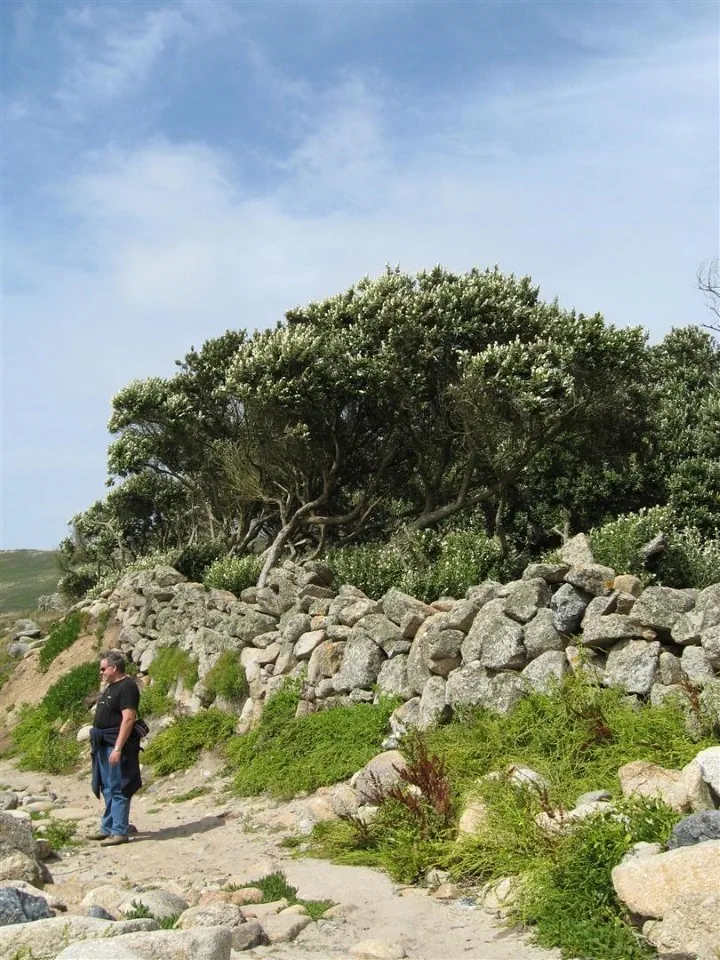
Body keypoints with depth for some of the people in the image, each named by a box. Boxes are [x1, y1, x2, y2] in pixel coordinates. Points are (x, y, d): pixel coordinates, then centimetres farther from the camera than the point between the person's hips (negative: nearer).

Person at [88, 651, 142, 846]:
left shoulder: (127, 687, -16)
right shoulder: (110, 686, 16)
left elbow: (128, 719, -22)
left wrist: (118, 748, -25)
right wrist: (95, 743, 20)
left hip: (117, 746, -10)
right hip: (104, 745, 10)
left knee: (117, 789, -5)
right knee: (107, 789, 16)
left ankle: (119, 832, 1)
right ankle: (107, 828, 25)